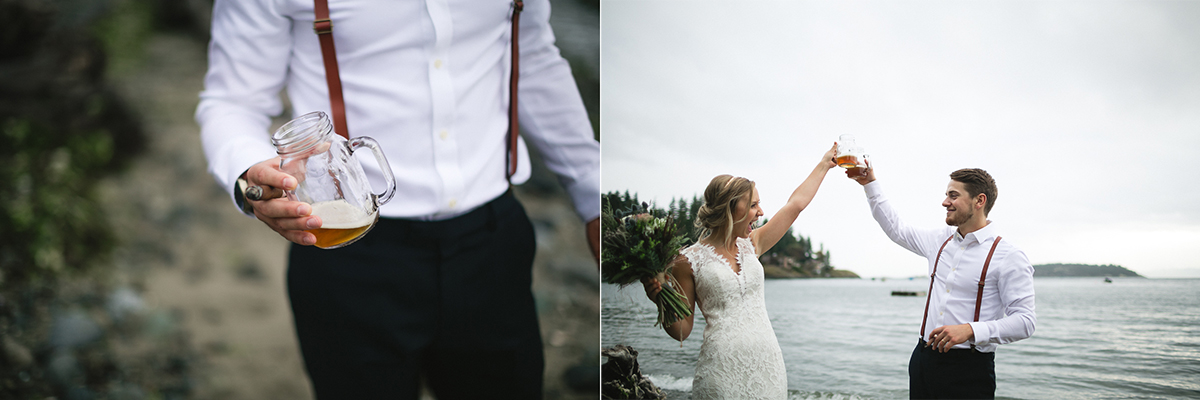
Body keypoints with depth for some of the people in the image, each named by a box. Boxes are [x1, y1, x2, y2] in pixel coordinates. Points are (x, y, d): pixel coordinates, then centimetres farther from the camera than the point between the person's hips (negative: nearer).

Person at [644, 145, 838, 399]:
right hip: (723, 368, -5)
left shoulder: (751, 245, 9)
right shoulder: (688, 261, -5)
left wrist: (824, 164, 26)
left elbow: (795, 204, 18)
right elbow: (682, 331, -1)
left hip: (768, 361, 5)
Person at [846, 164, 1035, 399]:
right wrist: (870, 184, 23)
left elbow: (1025, 321, -14)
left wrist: (970, 330, -25)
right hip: (924, 359, 6)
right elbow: (896, 229, 27)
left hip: (969, 368, -6)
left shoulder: (1009, 256, -9)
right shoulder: (940, 240, 11)